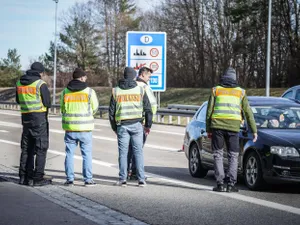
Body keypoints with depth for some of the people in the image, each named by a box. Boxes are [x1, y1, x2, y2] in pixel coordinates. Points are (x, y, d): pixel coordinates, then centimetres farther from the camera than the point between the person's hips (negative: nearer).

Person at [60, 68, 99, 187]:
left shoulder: (65, 91, 3)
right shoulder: (89, 91, -5)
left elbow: (62, 109, 9)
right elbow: (95, 108, 4)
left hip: (70, 128, 2)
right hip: (85, 128, -2)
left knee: (69, 153, 9)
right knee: (87, 154, 5)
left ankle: (70, 179, 8)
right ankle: (88, 179, 5)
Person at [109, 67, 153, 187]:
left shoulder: (116, 91, 6)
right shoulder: (140, 90, 4)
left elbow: (111, 111, 8)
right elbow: (148, 109, 4)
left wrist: (114, 127, 17)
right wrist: (148, 125, 13)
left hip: (122, 125, 0)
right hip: (136, 125, 0)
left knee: (123, 152, 5)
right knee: (138, 151, 2)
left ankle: (122, 179, 3)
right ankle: (141, 179, 0)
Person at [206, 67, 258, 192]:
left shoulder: (216, 90, 12)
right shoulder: (240, 92, 14)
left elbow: (209, 111, 8)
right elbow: (248, 112, 13)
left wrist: (208, 129, 12)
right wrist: (254, 130, 15)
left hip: (217, 125, 0)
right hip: (233, 127, 0)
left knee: (218, 155, 6)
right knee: (233, 156, 8)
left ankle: (220, 184, 0)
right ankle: (231, 184, -1)